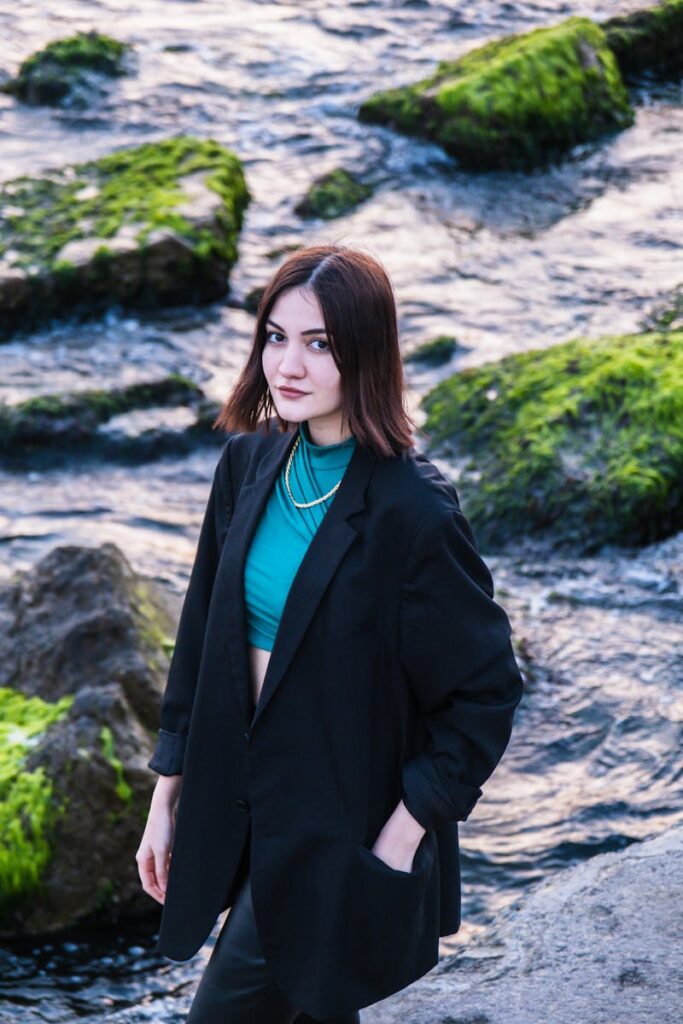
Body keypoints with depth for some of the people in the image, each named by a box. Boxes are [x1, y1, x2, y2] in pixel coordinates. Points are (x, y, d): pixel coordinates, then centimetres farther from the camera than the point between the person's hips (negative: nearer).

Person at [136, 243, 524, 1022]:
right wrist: (166, 801, 9)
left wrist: (400, 841, -14)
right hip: (242, 803, 6)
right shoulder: (247, 464, 0)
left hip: (339, 828, -6)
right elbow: (201, 635, 8)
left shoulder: (413, 510, -20)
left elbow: (486, 688, -13)